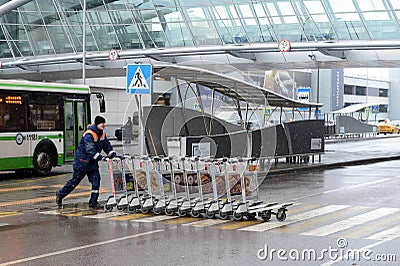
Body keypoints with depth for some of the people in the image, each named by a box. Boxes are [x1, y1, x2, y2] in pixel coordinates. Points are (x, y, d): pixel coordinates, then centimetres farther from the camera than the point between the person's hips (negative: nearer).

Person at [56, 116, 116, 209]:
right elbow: (90, 149, -33)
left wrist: (112, 153, -13)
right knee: (75, 181, 3)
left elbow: (107, 145, 5)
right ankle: (60, 194, 23)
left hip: (92, 163, 7)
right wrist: (99, 156, -42)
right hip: (82, 162, -7)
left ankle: (93, 202, 2)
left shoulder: (102, 134, 4)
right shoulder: (89, 135, -23)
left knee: (96, 180, -5)